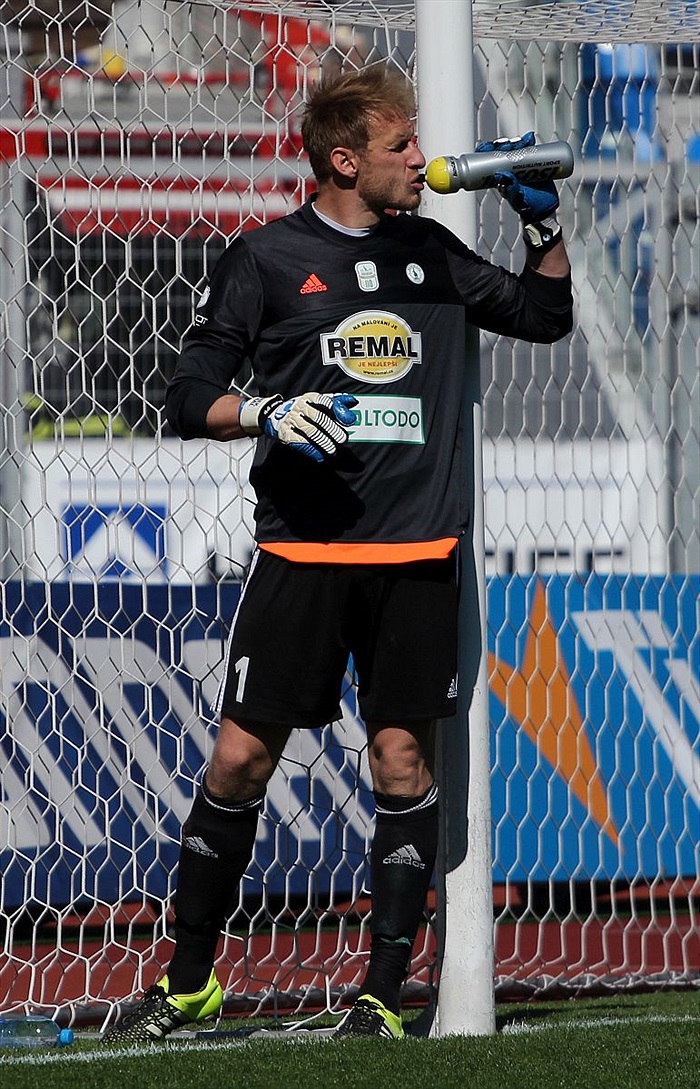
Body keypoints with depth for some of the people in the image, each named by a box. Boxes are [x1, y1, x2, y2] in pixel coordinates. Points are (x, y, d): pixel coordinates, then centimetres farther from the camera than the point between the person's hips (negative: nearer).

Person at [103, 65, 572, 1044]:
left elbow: (545, 316, 24)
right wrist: (265, 412, -19)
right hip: (302, 550, -3)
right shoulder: (267, 257, 1)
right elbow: (190, 397, 0)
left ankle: (385, 994, 7)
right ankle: (189, 980, 10)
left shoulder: (432, 254, 12)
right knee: (242, 755, -3)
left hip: (418, 556, 3)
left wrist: (544, 221, 8)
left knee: (404, 759, 0)